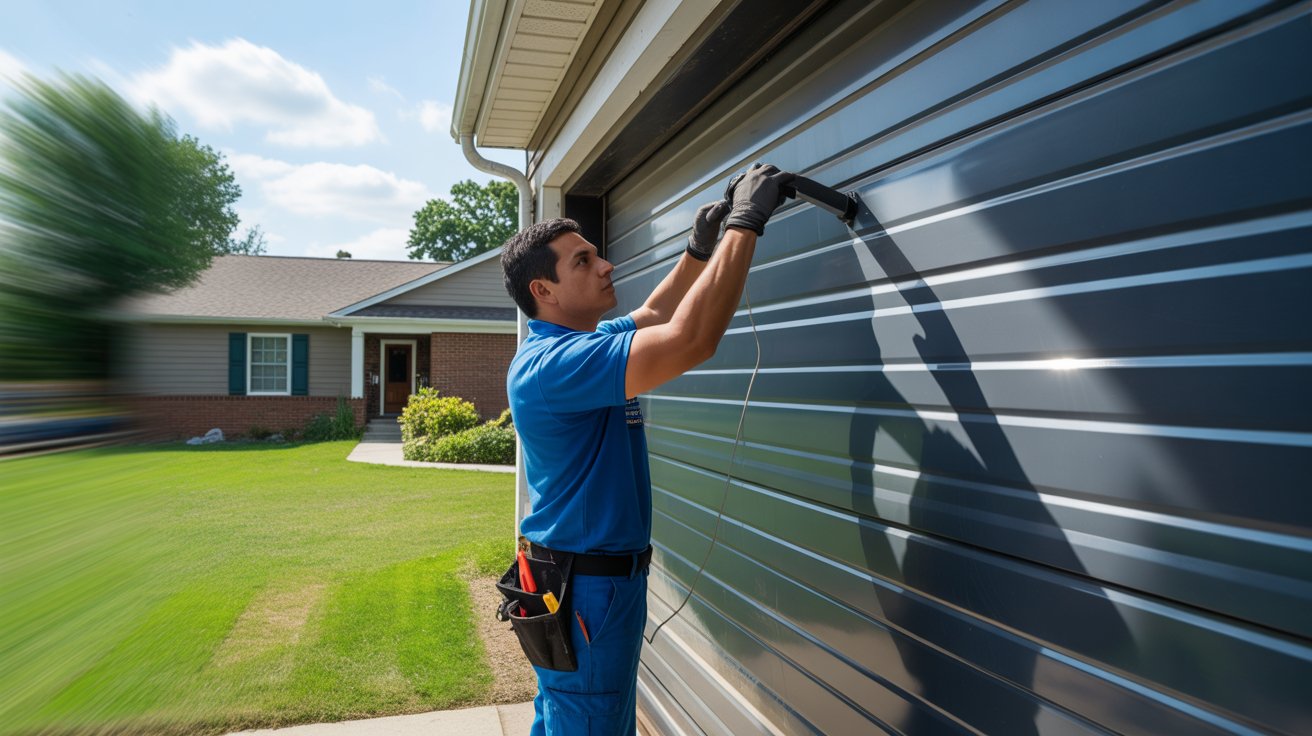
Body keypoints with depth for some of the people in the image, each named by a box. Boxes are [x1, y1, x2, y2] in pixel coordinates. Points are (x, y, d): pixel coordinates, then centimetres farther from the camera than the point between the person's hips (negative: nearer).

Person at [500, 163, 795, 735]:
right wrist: (745, 224, -27)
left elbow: (653, 316, 24)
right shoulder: (549, 364, -26)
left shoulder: (580, 344, 6)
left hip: (598, 575, 10)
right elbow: (691, 340, -35)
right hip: (587, 588, -10)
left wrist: (699, 247, 12)